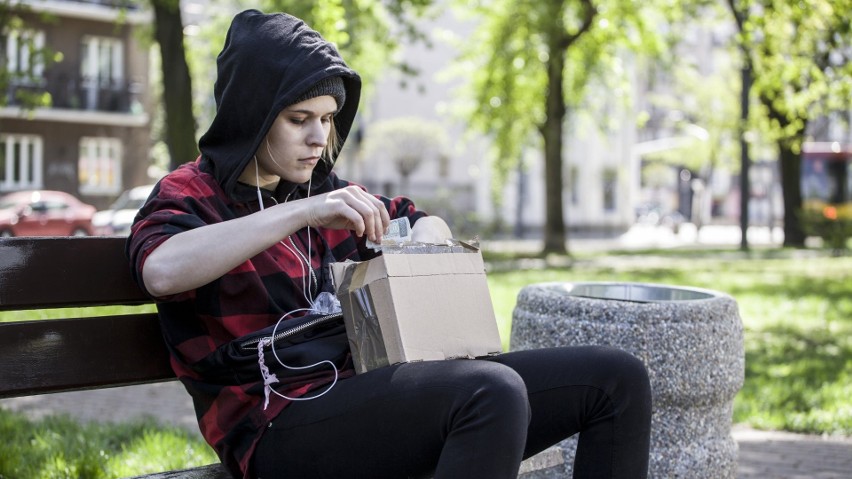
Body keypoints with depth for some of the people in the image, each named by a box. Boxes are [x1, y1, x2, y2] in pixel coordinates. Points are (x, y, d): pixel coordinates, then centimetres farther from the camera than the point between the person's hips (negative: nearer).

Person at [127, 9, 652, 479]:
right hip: (282, 429, -7)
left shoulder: (323, 188, 19)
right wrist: (302, 213, -25)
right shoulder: (189, 195, 2)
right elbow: (161, 271, -23)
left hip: (369, 395, 7)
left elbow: (423, 221, 31)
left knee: (618, 377, -1)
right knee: (493, 393, -36)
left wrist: (423, 243, 5)